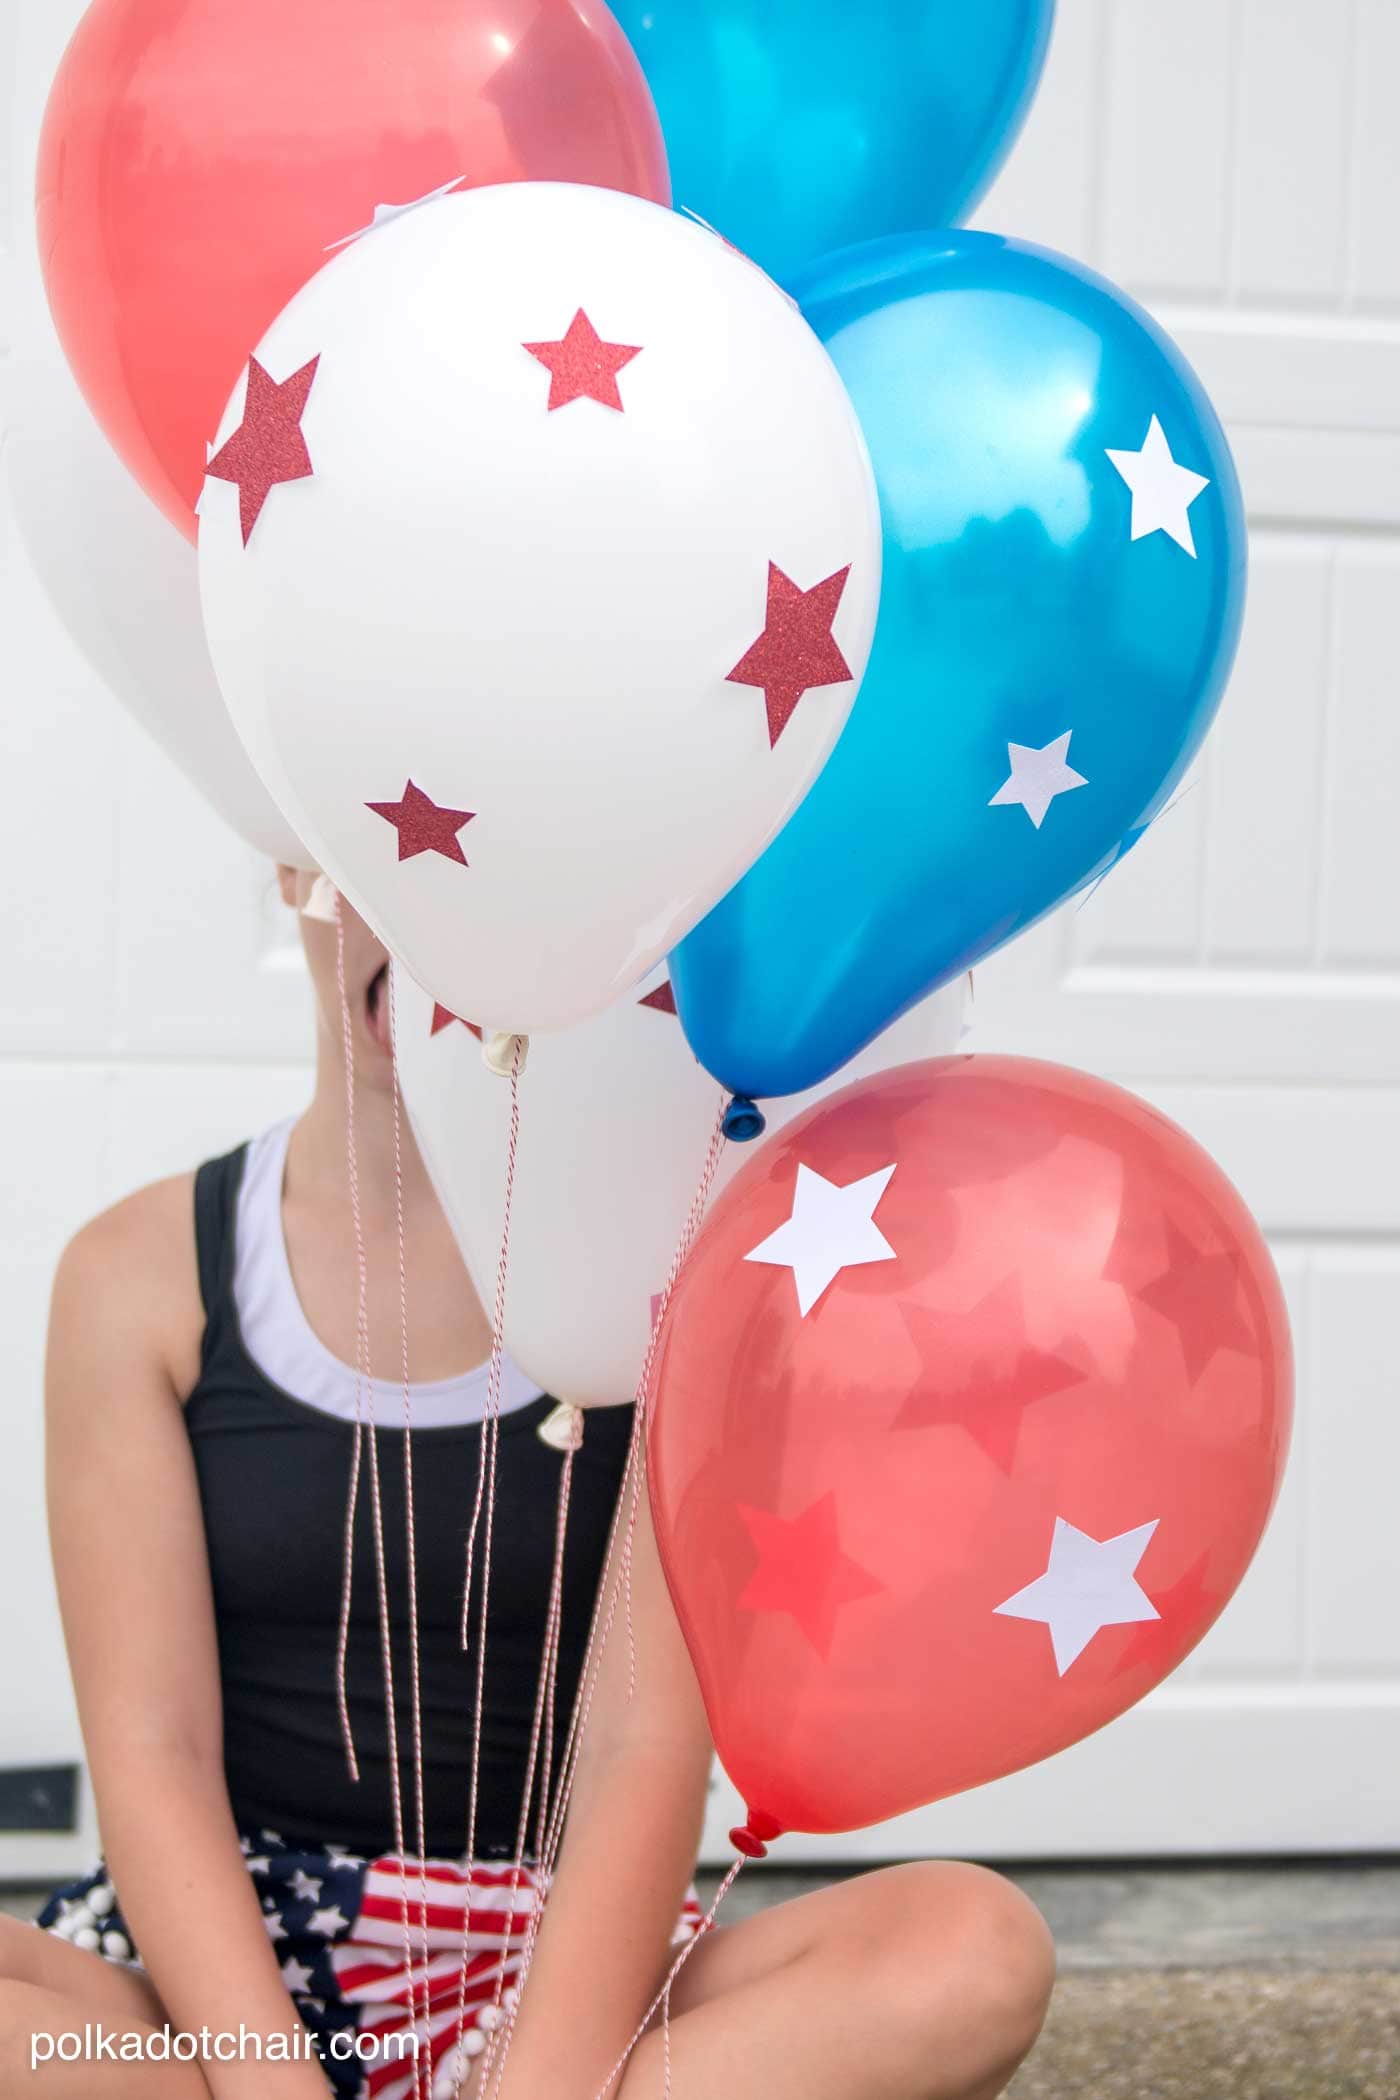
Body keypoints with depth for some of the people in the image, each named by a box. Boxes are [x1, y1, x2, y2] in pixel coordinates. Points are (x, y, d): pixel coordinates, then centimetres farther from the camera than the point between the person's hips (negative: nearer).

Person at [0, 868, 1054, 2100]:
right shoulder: (142, 1274, 0)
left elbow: (650, 1746, -10)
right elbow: (150, 1749, -7)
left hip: (554, 1963, 1)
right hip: (218, 1960, 0)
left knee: (977, 1951, -29)